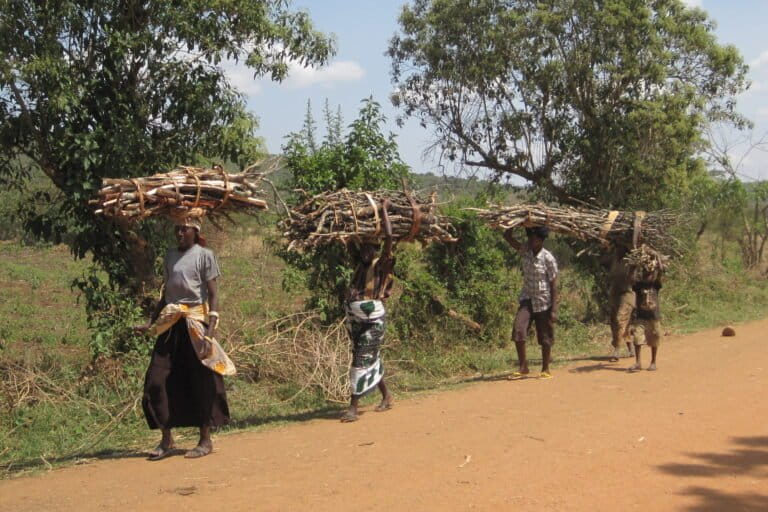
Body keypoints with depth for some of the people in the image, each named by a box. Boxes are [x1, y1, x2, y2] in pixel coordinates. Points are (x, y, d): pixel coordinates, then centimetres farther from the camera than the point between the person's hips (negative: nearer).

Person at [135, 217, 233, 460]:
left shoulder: (204, 255, -2)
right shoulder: (170, 255, 14)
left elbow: (213, 293, -7)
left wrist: (211, 328, -16)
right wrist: (152, 323, 19)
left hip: (195, 323, -6)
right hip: (170, 324, 6)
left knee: (201, 382, 1)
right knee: (158, 380, 0)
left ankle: (205, 440, 11)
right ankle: (167, 440, 10)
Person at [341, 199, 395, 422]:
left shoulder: (381, 265, -7)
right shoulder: (360, 267, 11)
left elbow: (389, 236, -15)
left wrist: (384, 209, -8)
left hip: (373, 320, -7)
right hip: (355, 318, 7)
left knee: (362, 362, -8)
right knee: (370, 360, 16)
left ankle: (353, 407, -7)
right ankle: (386, 396, 32)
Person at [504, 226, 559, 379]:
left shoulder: (548, 258, -14)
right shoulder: (526, 251, -1)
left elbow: (553, 285, -11)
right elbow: (507, 236, 0)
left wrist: (554, 309, -13)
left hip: (543, 302, -4)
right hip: (527, 299, 4)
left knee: (545, 338, 5)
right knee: (518, 330, -12)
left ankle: (545, 370, 20)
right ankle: (523, 367, -1)